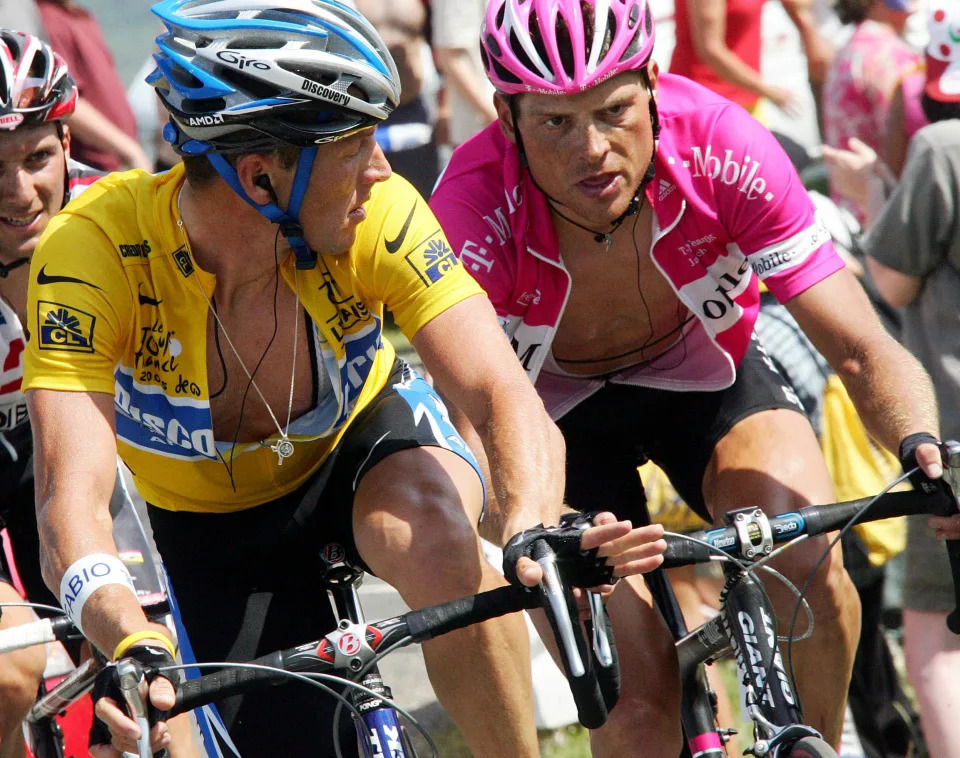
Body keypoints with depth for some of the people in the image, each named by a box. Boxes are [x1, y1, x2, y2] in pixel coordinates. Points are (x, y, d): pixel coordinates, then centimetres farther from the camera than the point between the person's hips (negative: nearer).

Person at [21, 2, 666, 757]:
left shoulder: (377, 216, -29)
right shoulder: (95, 248, -35)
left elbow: (504, 393, -37)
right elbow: (72, 500, -44)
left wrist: (532, 529, -59)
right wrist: (135, 648, -64)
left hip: (364, 441, 0)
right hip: (213, 526, 0)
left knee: (434, 538, -34)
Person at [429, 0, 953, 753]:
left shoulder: (721, 147, -30)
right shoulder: (476, 207, -34)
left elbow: (862, 350, -29)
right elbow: (475, 414, -42)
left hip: (709, 377, 1)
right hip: (557, 409, -1)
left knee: (807, 553, -30)